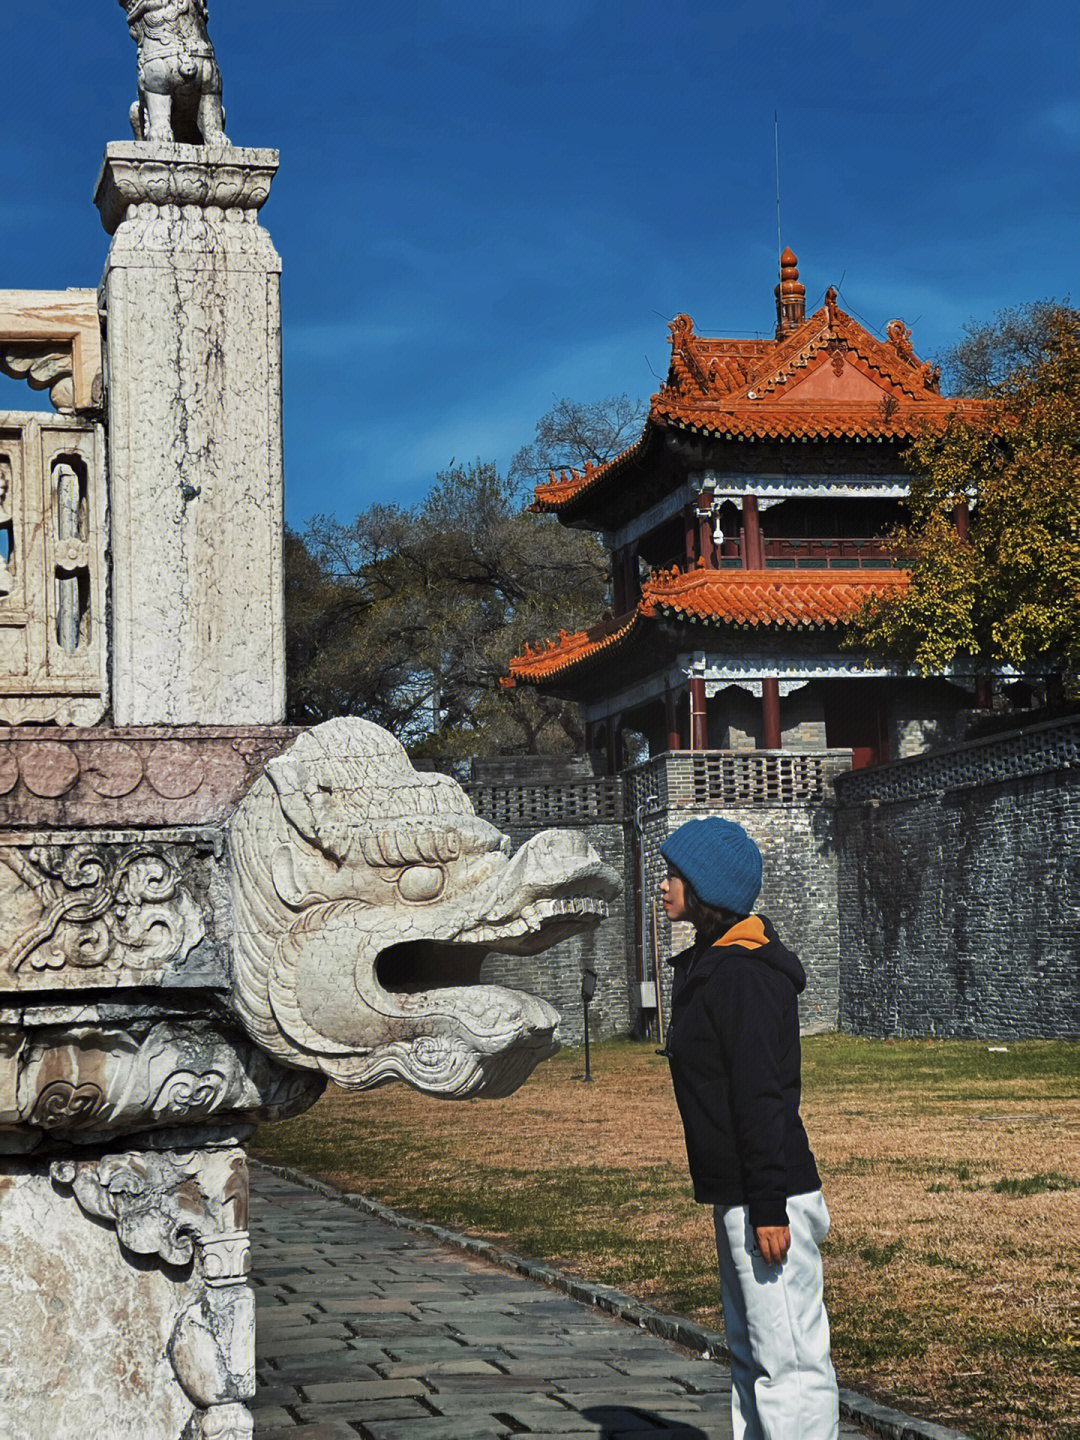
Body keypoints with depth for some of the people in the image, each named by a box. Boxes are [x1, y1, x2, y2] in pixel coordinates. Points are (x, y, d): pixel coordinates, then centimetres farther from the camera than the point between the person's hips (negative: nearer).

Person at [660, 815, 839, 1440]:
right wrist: (746, 1202, 21)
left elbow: (763, 1099, -20)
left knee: (788, 1359, -7)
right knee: (751, 1354, 16)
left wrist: (768, 1206, -21)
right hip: (737, 1196, 11)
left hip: (768, 1195, -11)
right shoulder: (712, 966, 14)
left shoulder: (743, 974, -17)